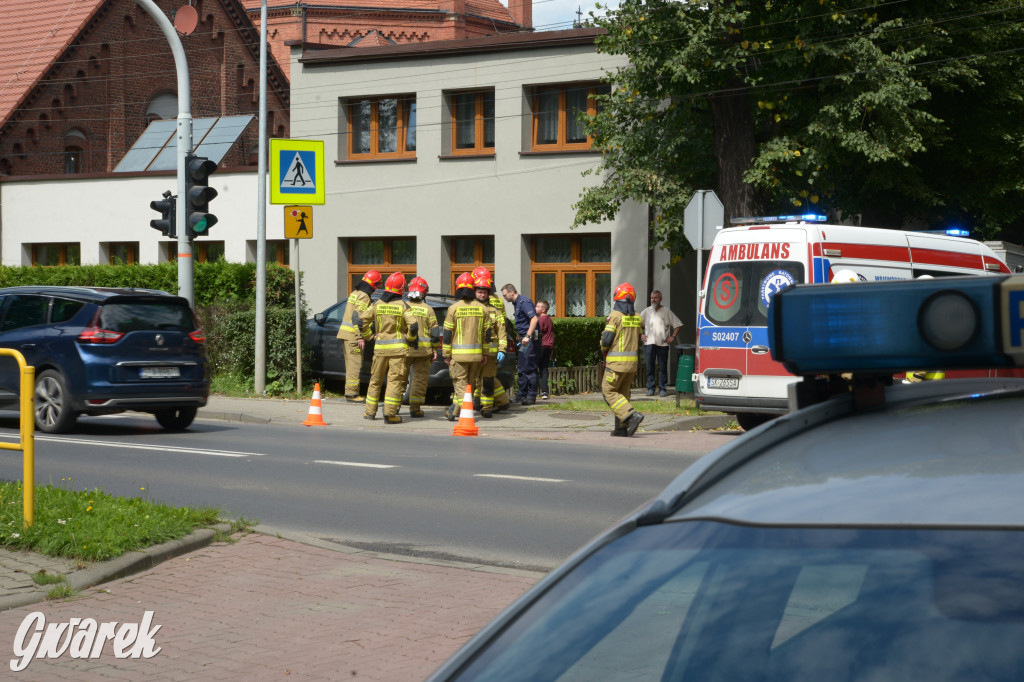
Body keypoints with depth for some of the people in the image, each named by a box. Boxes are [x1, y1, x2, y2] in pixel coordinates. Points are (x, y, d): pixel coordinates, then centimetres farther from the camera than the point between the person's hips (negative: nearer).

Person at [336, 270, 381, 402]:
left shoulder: (355, 293, 17)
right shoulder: (364, 297, -13)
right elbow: (356, 316, -21)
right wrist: (359, 337, -22)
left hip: (345, 332, 10)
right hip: (353, 335, -10)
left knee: (351, 364, 13)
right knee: (355, 364, -7)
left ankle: (350, 392, 17)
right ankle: (351, 393, -7)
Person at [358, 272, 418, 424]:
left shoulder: (377, 304, 2)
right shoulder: (403, 306, -8)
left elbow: (362, 320, 4)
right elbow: (413, 326, -15)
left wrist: (367, 336, 17)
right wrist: (411, 339, 3)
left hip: (380, 347, 3)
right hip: (398, 348, -3)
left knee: (376, 380, 15)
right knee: (395, 381, -2)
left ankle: (370, 412, 21)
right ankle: (390, 414, -8)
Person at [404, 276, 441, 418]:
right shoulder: (427, 309, -2)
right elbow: (434, 332, -1)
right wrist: (435, 350, 7)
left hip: (404, 349, 1)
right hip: (423, 351, -1)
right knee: (419, 379, 6)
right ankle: (415, 408, 5)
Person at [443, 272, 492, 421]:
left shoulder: (453, 308, -7)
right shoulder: (481, 308, 5)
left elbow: (447, 334, -7)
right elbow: (487, 333, 9)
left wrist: (446, 355, 0)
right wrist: (485, 354, 16)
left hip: (458, 353, -4)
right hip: (476, 353, 4)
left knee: (460, 383, -2)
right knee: (470, 383, 15)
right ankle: (453, 410, 22)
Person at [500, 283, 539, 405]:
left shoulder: (524, 302, -13)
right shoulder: (516, 303, 19)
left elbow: (534, 318, -23)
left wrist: (528, 336, -30)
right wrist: (521, 339, 26)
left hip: (530, 340, -10)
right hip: (524, 339, 10)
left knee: (529, 368, -8)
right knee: (522, 368, 12)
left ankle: (531, 397, -4)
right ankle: (522, 395, 18)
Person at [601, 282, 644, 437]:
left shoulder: (615, 315, -12)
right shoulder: (636, 317, 9)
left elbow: (606, 339, -13)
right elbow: (638, 340, 13)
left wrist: (604, 348, 8)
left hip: (617, 361, -7)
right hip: (632, 360, 7)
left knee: (609, 392, 0)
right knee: (623, 392, 13)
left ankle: (632, 415, -16)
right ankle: (621, 427, 10)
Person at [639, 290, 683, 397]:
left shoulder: (666, 312, 4)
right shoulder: (647, 311, 10)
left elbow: (678, 325, 7)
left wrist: (673, 337, -1)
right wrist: (641, 335, 9)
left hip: (663, 343, -2)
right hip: (649, 343, 2)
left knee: (663, 367, 1)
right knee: (649, 367, 2)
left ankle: (662, 389, 6)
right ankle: (650, 388, 9)